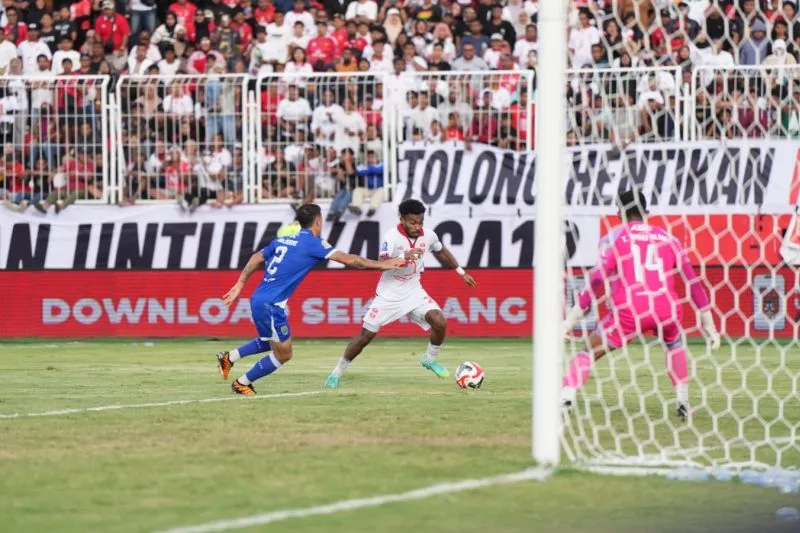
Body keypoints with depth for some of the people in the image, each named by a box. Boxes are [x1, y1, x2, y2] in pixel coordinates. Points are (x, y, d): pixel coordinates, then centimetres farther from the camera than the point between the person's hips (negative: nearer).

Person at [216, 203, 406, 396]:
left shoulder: (283, 240, 13)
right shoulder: (313, 243, -9)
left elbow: (256, 259, 19)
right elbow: (348, 260, -10)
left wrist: (240, 284, 26)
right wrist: (383, 265, -4)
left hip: (258, 299, 8)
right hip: (271, 305, -8)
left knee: (271, 342, 30)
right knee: (283, 354, 5)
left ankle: (229, 357, 27)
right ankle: (242, 383, 13)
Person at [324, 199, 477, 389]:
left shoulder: (428, 236, -7)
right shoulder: (392, 236, -23)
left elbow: (442, 251, 16)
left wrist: (461, 271, 21)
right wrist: (404, 257, -56)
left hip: (413, 291, 4)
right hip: (388, 294, -4)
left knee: (440, 322, -17)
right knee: (366, 335, -1)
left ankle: (430, 359, 11)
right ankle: (337, 372, 16)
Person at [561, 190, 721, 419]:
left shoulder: (615, 237, 10)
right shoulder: (668, 239, 19)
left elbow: (597, 280, -1)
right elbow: (693, 282, 16)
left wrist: (572, 318, -3)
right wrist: (709, 324, 19)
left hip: (629, 311, -3)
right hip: (666, 310, 3)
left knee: (589, 352, 8)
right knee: (674, 344, 35)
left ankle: (565, 399, -14)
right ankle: (683, 405, 27)